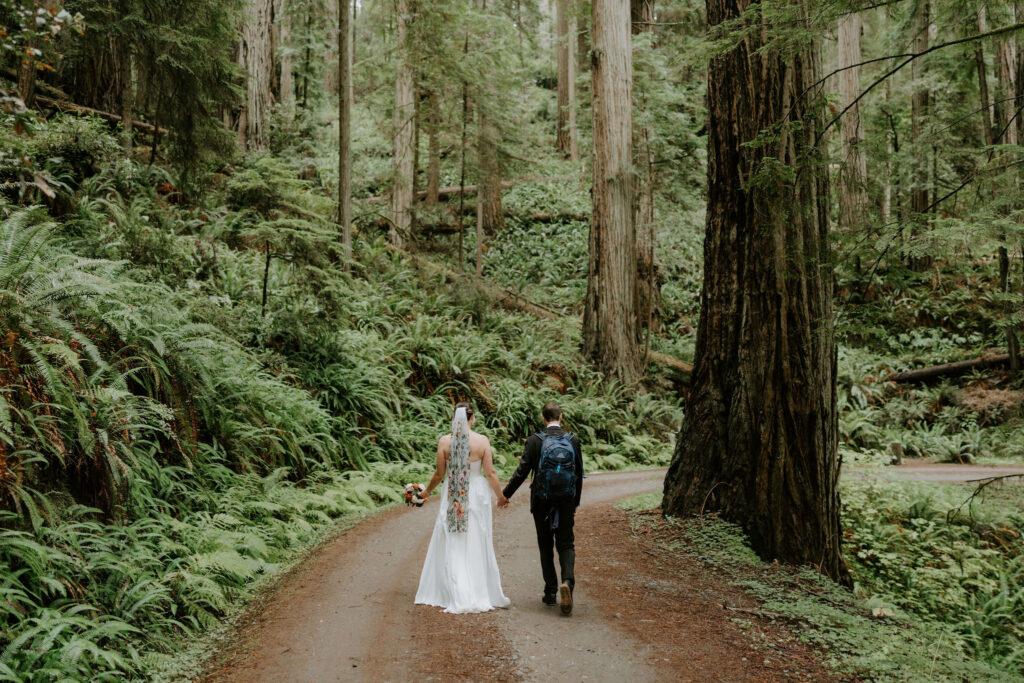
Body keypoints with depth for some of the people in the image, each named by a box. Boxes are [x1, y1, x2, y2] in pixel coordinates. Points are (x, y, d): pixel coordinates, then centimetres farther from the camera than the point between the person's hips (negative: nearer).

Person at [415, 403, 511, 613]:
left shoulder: (444, 441, -6)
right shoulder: (482, 441, -8)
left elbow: (439, 473, -1)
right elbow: (490, 473, -6)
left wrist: (427, 491, 17)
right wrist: (500, 496, 9)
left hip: (452, 497, 0)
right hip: (476, 495, 0)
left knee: (452, 547, 7)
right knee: (476, 546, 10)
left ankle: (459, 597, 2)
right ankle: (481, 594, 15)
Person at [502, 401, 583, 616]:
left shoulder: (534, 441, -8)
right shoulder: (573, 441, -1)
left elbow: (522, 472, -8)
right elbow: (579, 474, 4)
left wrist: (505, 494, 4)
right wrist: (575, 503, 16)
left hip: (542, 501, -1)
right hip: (566, 501, 1)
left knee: (545, 546, 12)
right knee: (566, 544, 8)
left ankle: (550, 592, 17)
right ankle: (567, 580, -17)